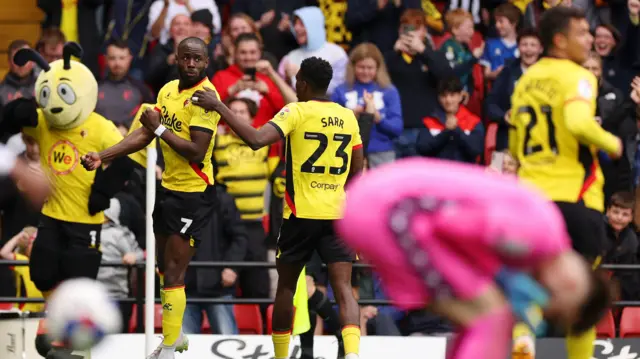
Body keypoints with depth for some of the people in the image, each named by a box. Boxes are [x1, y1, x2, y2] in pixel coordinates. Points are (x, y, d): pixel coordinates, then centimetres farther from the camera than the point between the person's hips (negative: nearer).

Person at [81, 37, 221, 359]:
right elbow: (144, 134, 7)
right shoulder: (169, 90, 6)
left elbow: (197, 153, -26)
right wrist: (102, 157, -2)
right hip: (168, 187, 9)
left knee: (173, 272, -7)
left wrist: (160, 128, -23)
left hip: (193, 195, -8)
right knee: (164, 266, 18)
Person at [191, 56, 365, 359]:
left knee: (286, 286, 14)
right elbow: (357, 172, 13)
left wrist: (219, 107, -16)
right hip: (337, 214, 3)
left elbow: (256, 140, -22)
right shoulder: (348, 117, 8)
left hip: (301, 213, -3)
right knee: (343, 288, -5)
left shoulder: (297, 112, -7)